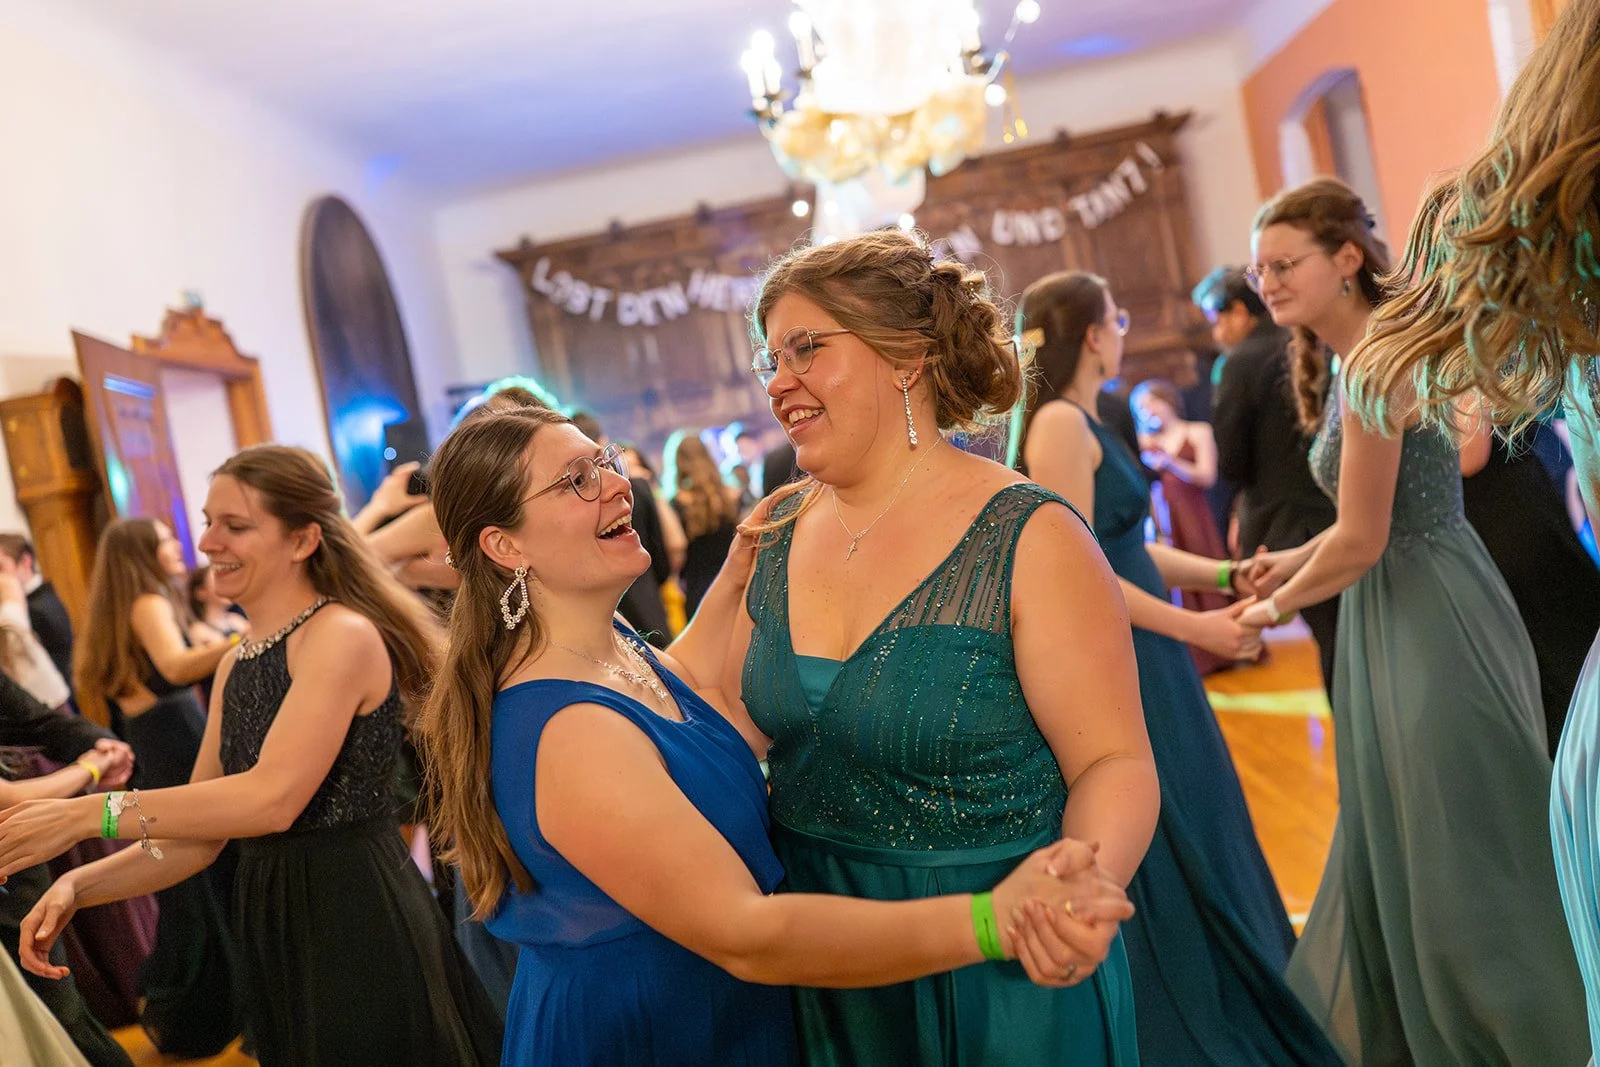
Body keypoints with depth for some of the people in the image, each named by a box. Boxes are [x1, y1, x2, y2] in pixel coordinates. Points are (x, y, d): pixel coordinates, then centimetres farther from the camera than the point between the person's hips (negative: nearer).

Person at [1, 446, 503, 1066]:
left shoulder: (342, 636, -15)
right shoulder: (236, 665, 11)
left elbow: (275, 796, -26)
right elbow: (198, 838, 11)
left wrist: (84, 814, -22)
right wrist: (78, 886, -4)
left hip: (363, 926, -8)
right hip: (276, 930, 8)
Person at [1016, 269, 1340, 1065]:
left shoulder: (1079, 423, 13)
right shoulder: (1061, 423, -17)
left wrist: (1223, 574, 9)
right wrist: (1197, 627, -17)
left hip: (1139, 667, 10)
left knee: (1190, 844, 18)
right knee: (1165, 852, 2)